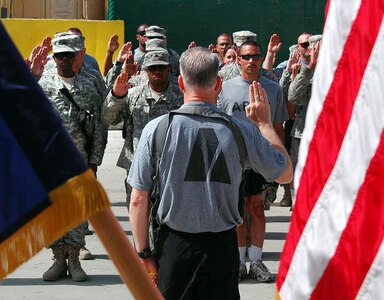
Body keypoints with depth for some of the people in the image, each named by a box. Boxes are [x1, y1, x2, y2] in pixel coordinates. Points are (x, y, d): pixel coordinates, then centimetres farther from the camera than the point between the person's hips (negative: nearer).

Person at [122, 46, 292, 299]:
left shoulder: (156, 129, -9)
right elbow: (286, 173, 5)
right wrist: (265, 123, 13)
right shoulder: (241, 131, -8)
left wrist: (143, 253, 4)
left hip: (173, 247, 0)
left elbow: (138, 200, -7)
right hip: (222, 247, 1)